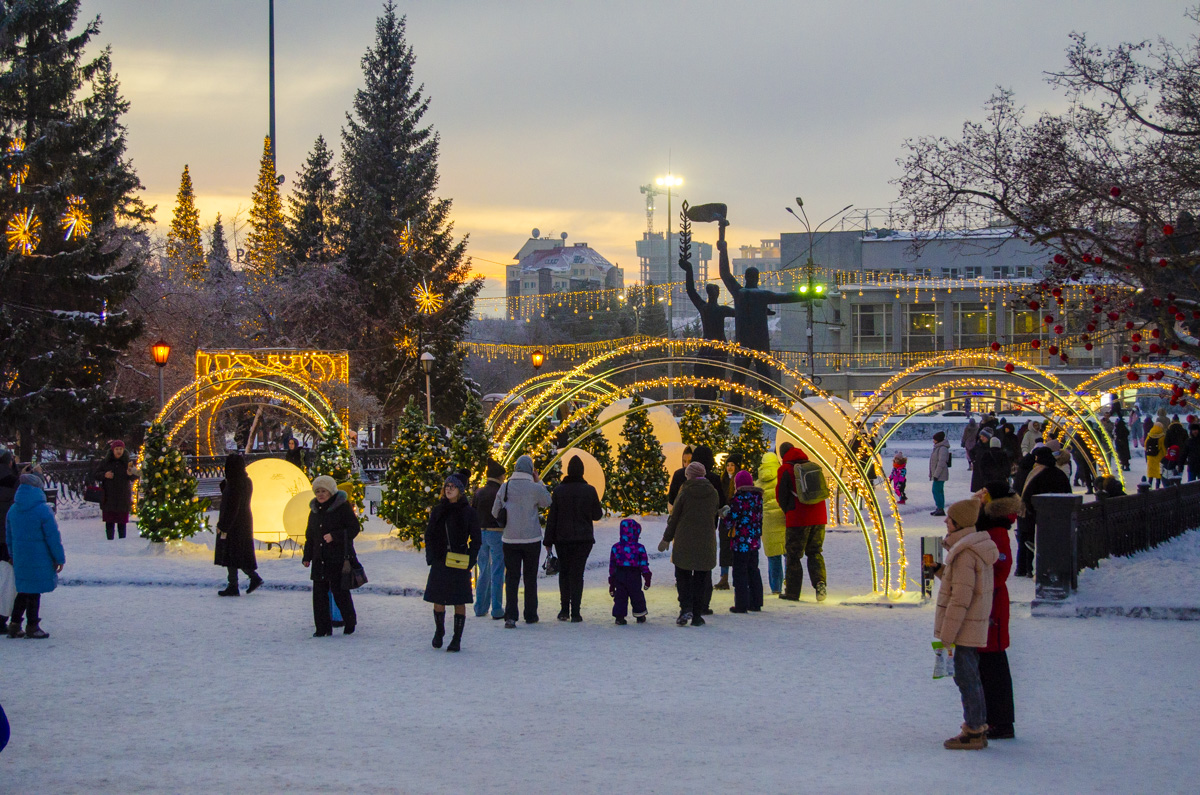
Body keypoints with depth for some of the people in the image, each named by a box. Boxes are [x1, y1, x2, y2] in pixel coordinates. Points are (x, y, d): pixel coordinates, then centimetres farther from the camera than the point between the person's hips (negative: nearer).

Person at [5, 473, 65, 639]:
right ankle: (32, 626, 7)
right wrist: (60, 558, -5)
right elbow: (53, 537, -13)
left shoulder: (12, 510, 5)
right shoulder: (42, 510, -15)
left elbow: (9, 537, 13)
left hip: (19, 559, 6)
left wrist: (13, 556, 24)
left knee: (24, 591, 16)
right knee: (34, 592, 2)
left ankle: (14, 625, 16)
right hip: (39, 560, -6)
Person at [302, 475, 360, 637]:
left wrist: (334, 536, -19)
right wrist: (307, 556, 16)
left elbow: (354, 528, -8)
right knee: (319, 592, 1)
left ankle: (350, 622, 19)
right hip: (319, 560, 6)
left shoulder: (342, 507, -5)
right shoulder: (315, 509, 15)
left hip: (339, 558, -6)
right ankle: (323, 628, 6)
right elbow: (310, 535, 22)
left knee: (340, 592, -3)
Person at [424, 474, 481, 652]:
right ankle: (439, 631, 26)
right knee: (438, 599, 4)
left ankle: (457, 639, 7)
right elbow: (429, 535, 12)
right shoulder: (438, 511, 8)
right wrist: (430, 556, -1)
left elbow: (476, 540, 1)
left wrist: (470, 560, -8)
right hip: (440, 562, 3)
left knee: (459, 602, 0)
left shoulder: (468, 512, -1)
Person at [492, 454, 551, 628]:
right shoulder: (535, 488, -10)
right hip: (532, 538, -2)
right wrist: (539, 482, 14)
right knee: (530, 577, 10)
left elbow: (495, 512, 6)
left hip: (510, 539, 2)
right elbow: (547, 502, 10)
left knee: (511, 577, 1)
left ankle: (510, 616, -11)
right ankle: (530, 615, 16)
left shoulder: (505, 487, 0)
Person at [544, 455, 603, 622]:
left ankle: (565, 610, 11)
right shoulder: (589, 490, -5)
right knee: (577, 573, 1)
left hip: (562, 539, 1)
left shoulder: (559, 490, -3)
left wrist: (548, 541, 3)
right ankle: (575, 613, -4)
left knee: (564, 572, 14)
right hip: (583, 538, -1)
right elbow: (598, 515, 3)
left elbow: (552, 517, -2)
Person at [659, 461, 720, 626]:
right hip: (706, 543, 2)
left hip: (684, 541, -2)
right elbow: (715, 515, 10)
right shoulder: (713, 493, 2)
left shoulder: (685, 492, -7)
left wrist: (667, 538, 7)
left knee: (682, 575, 8)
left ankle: (686, 608, -10)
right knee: (701, 578, 9)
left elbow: (674, 517, -3)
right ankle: (697, 615, 8)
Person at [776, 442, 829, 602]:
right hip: (819, 517, 4)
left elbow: (781, 495, -3)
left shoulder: (785, 470, -5)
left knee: (794, 554, 6)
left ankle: (792, 592, 7)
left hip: (798, 518, -4)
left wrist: (787, 512, 18)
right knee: (815, 552, 14)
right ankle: (819, 581, -10)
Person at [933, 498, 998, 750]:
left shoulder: (964, 553, -19)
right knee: (970, 677, 16)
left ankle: (973, 732, 0)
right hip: (976, 626, 10)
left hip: (965, 626, -10)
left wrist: (947, 635, -19)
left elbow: (961, 597, -22)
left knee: (966, 677, -4)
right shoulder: (980, 546, 12)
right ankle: (978, 729, 22)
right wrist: (940, 570, 14)